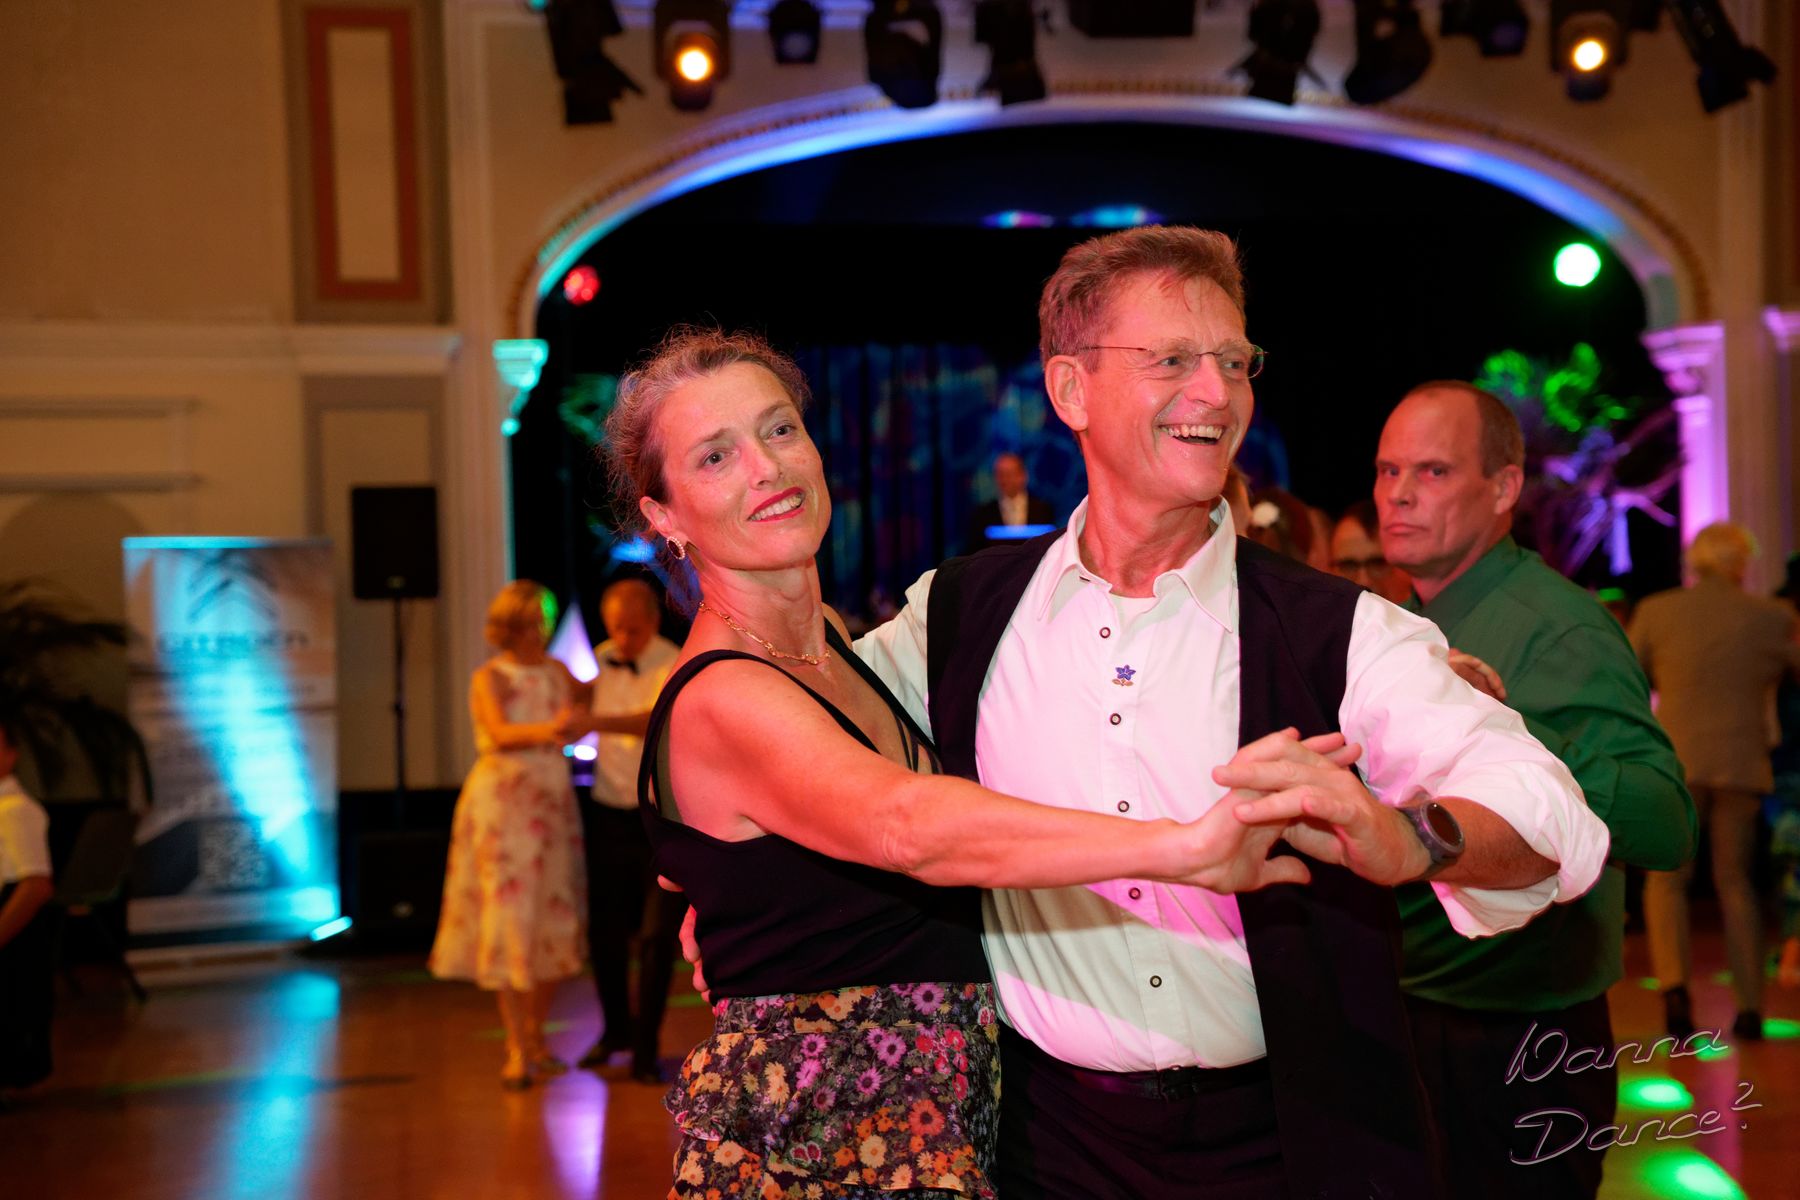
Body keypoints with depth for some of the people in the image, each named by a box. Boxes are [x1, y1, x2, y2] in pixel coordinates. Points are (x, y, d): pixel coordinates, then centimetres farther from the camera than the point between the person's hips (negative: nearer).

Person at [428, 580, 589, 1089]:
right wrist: (543, 732, -44)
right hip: (504, 802, -5)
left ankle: (536, 1039, 19)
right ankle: (517, 1051, -4)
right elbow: (501, 734, -26)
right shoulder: (489, 678, -7)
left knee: (554, 922, 5)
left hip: (553, 803, 5)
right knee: (511, 921, -8)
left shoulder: (555, 671, 10)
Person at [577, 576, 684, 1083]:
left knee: (658, 936, -2)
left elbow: (659, 720, -34)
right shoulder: (603, 659, 4)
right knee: (604, 932, 10)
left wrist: (592, 720, -44)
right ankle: (615, 1028, 33)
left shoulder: (675, 668, -14)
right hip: (609, 814, 5)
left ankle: (645, 1048, 13)